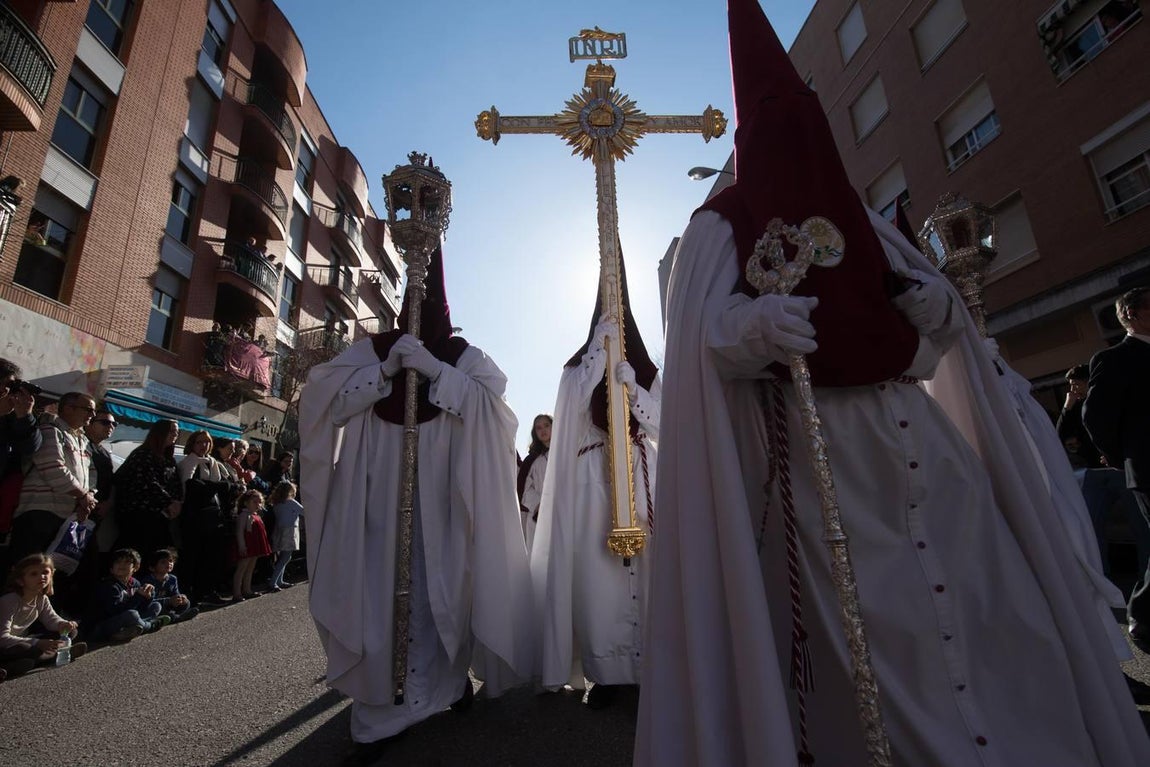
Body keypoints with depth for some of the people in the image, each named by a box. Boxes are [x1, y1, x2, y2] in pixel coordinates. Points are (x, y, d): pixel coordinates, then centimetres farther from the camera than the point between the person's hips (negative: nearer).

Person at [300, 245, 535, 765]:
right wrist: (385, 371, -10)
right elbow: (322, 395, 1)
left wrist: (436, 370, -17)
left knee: (433, 590, 2)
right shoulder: (372, 349, 13)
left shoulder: (464, 356, 9)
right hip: (378, 490, 1)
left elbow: (493, 399, -8)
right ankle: (378, 712, 14)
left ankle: (447, 680, 26)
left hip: (438, 492, -1)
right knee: (376, 589, 0)